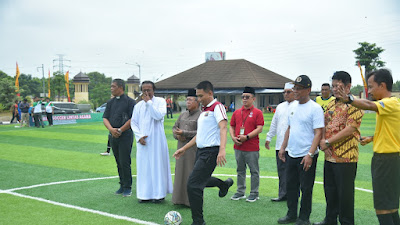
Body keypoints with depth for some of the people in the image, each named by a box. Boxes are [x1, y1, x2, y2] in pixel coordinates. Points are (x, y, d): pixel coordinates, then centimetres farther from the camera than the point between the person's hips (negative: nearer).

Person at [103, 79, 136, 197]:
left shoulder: (130, 101, -4)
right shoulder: (110, 102, 14)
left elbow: (132, 119, -11)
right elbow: (105, 118, 7)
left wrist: (120, 130, -14)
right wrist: (111, 129, -11)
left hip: (125, 135, -6)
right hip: (113, 136, 6)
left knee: (125, 162, -6)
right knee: (118, 163, 11)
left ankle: (128, 187, 5)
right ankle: (122, 185, 22)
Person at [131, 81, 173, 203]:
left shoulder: (160, 101, -2)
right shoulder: (138, 105, 10)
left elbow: (159, 116, -18)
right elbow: (133, 122, 11)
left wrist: (149, 102, -15)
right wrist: (139, 136, -2)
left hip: (156, 139, -4)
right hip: (143, 140, 4)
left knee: (158, 165, -1)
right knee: (143, 166, 5)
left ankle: (159, 193, 8)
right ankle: (145, 194, 13)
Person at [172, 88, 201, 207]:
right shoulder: (183, 115, 15)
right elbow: (175, 127, 17)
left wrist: (184, 133, -19)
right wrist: (177, 135, -4)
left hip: (194, 150, -7)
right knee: (180, 173, 10)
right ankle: (181, 198, 21)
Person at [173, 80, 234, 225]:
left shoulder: (217, 107, -9)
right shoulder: (204, 110, 19)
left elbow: (223, 128, -24)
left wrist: (222, 149, -38)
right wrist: (184, 149, 23)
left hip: (211, 151, -10)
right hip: (201, 151, 10)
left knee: (193, 185, -12)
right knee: (202, 180, 23)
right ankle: (224, 184, 47)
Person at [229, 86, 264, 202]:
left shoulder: (257, 112, -4)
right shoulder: (236, 112, 11)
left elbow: (259, 129, -11)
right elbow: (232, 127, 15)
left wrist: (246, 137, -19)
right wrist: (233, 137, -3)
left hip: (252, 148, -5)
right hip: (238, 147, 5)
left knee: (254, 171, 3)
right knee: (240, 170, 13)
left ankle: (254, 193, 13)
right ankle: (240, 192, 23)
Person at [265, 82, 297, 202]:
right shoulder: (280, 107, 16)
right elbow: (274, 123, 23)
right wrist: (269, 138, 22)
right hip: (280, 145, 6)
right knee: (282, 170, 9)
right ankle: (283, 194, 17)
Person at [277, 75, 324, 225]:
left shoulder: (315, 108, -12)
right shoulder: (292, 108, 11)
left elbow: (318, 133, -16)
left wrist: (310, 154, -22)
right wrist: (283, 147, 16)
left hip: (306, 156, -7)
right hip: (291, 154, 7)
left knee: (306, 188, 4)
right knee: (290, 185, 15)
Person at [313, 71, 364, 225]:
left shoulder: (354, 105, -11)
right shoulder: (331, 105, 14)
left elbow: (350, 129, -19)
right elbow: (324, 125, 14)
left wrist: (328, 142, -15)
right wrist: (322, 140, -5)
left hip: (345, 157, -8)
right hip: (329, 156, 8)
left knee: (345, 193, 2)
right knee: (330, 190, 17)